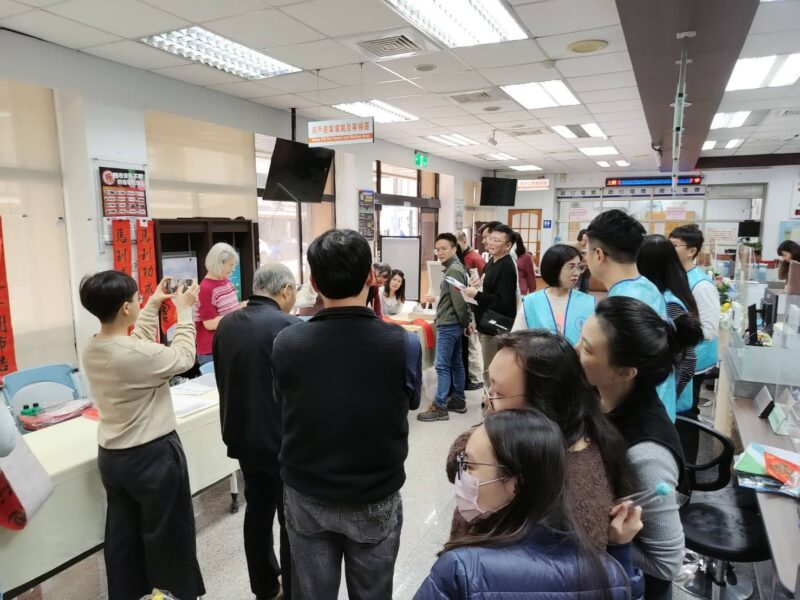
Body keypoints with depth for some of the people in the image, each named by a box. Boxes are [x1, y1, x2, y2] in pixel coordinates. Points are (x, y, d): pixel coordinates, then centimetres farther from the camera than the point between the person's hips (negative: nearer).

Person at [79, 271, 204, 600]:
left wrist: (154, 306, 19)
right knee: (164, 533, 13)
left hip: (111, 456, 7)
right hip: (152, 456, -7)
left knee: (123, 533, 20)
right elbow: (183, 358, -11)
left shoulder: (91, 350, -3)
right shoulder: (138, 354, -28)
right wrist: (184, 310, -2)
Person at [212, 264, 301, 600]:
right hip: (283, 441, -7)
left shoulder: (225, 325, 1)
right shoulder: (290, 328, -21)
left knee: (257, 511, 20)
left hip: (243, 436, 7)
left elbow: (223, 381, 11)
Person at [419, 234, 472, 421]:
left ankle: (439, 407, -1)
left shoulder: (453, 270, -17)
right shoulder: (454, 268, 13)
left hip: (448, 325, -10)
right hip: (453, 324, 10)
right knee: (456, 364, 15)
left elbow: (459, 300, -20)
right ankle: (459, 401, 23)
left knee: (442, 366, -6)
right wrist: (436, 299, 26)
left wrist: (465, 323, -12)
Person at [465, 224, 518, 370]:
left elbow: (503, 302, -26)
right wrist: (476, 288, 5)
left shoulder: (507, 267, -18)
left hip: (497, 329, -10)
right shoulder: (492, 263, 14)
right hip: (488, 326, 10)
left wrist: (477, 295, -24)